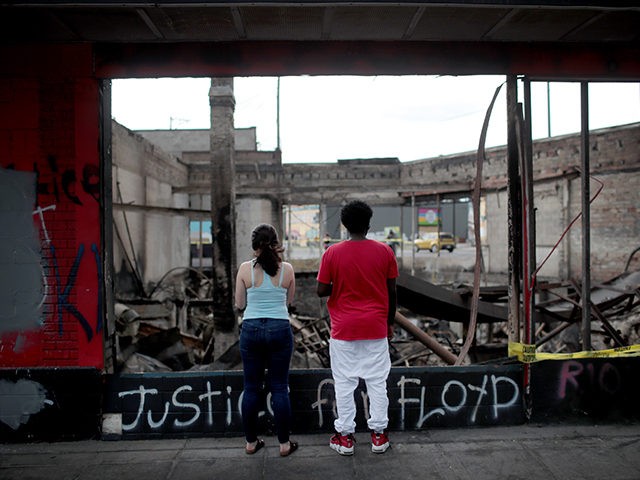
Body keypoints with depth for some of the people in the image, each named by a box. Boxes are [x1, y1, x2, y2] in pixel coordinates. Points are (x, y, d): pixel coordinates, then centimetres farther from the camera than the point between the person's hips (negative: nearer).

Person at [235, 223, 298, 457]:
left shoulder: (245, 269, -7)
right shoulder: (287, 269, -4)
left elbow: (239, 304, 1)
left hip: (251, 330, 0)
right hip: (280, 329, 0)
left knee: (251, 388, 12)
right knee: (279, 388, 8)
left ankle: (251, 442, 22)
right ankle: (284, 443, 15)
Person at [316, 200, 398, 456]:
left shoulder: (332, 253, -8)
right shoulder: (384, 251, -3)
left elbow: (321, 291, -5)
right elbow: (391, 292, 2)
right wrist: (390, 322, 13)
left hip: (344, 329, -1)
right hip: (376, 328, 1)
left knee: (344, 383, 8)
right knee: (377, 382, 11)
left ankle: (345, 437, 16)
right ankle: (379, 435, 19)